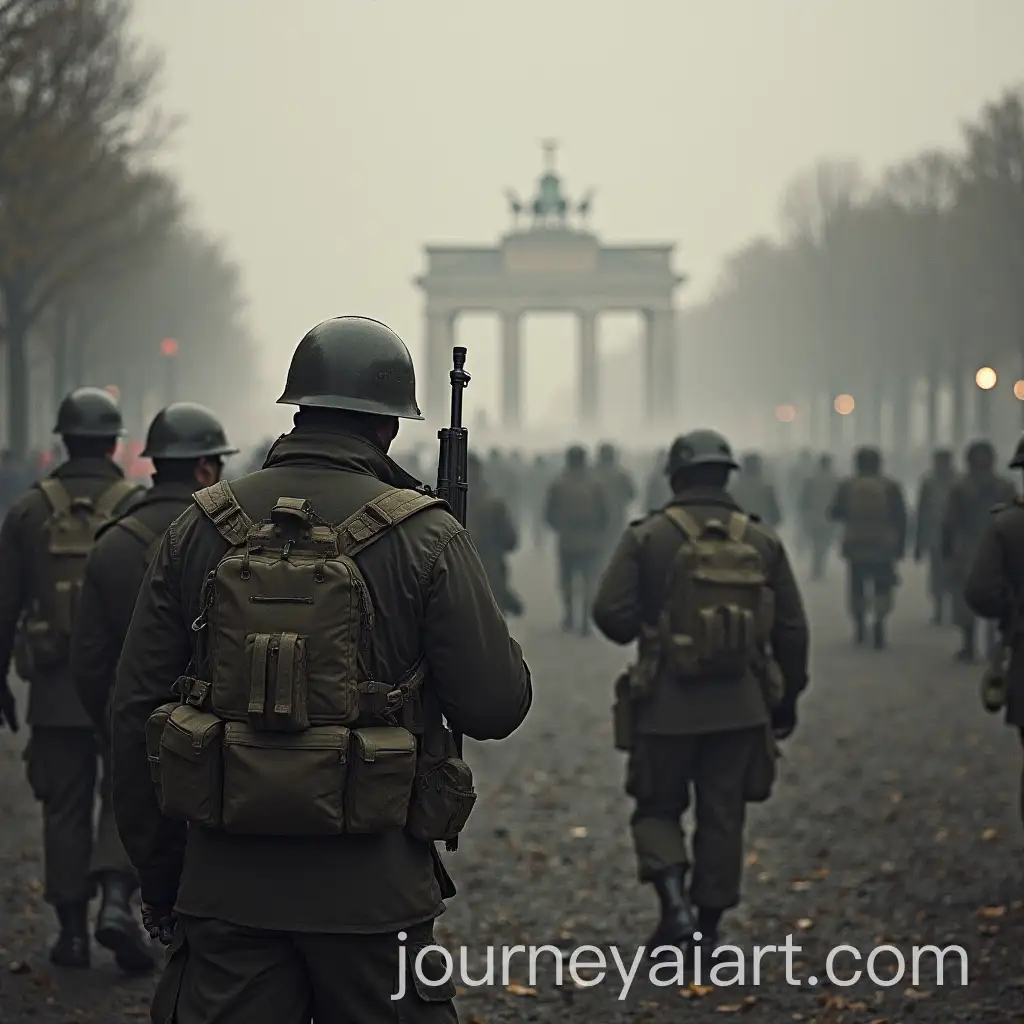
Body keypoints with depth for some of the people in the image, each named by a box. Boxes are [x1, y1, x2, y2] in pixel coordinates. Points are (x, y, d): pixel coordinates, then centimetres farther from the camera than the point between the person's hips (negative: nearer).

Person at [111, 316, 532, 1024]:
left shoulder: (201, 529, 4)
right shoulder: (424, 536, -6)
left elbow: (135, 708, 5)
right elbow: (497, 705, -6)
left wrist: (159, 877, 14)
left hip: (227, 882, 3)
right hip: (372, 886, -2)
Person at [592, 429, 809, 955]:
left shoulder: (648, 536, -4)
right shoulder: (762, 541, 4)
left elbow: (610, 614, -11)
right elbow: (792, 630, 5)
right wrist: (787, 697, 17)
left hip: (666, 705, -2)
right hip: (741, 708, 2)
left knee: (657, 809, 11)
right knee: (722, 818, 11)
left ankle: (675, 904, -10)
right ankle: (707, 928, 15)